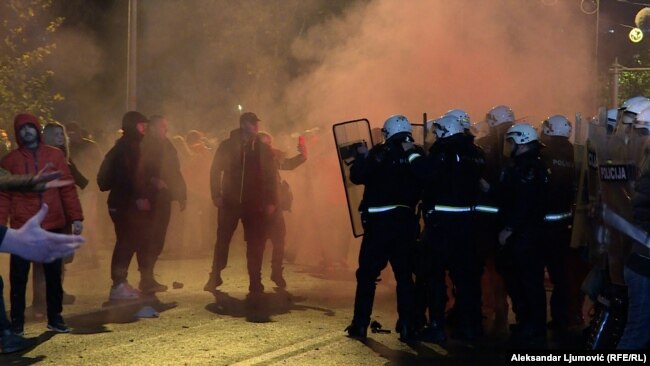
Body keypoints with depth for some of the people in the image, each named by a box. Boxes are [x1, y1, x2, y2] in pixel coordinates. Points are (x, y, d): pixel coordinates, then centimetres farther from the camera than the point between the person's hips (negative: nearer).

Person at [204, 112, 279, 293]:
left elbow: (271, 176, 5)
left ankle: (255, 282, 7)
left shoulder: (264, 149, 6)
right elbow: (215, 170, 4)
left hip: (255, 204, 1)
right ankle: (215, 277, 17)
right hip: (230, 202, -1)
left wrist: (271, 202, -2)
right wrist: (217, 195, -5)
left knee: (256, 244, 0)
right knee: (222, 240, 4)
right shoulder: (227, 146, 4)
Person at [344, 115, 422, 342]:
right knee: (404, 275, 10)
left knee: (367, 274, 6)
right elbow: (423, 187, 8)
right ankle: (407, 327, 7)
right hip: (406, 220, 3)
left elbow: (356, 176, -7)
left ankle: (360, 325, 7)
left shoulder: (379, 153, -7)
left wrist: (361, 156, 8)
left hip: (379, 221, -3)